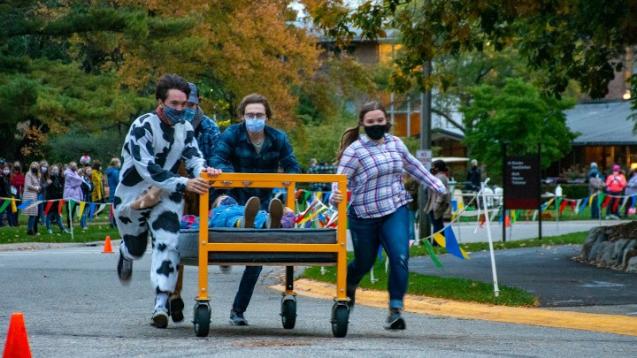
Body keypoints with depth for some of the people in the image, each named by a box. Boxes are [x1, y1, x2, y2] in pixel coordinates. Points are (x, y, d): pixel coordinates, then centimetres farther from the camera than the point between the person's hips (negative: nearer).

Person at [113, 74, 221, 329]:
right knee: (136, 249, 17)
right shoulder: (143, 127, -23)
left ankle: (161, 304, -21)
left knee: (167, 243, -19)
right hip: (132, 197, -3)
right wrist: (183, 184, -43)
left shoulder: (185, 128, -4)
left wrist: (202, 169, -32)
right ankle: (126, 254, 56)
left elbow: (193, 156, -5)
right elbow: (147, 168, -32)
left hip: (166, 198, 3)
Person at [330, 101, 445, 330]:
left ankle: (395, 309, -11)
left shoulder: (395, 143, 6)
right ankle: (348, 286, 47)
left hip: (396, 211, 3)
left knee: (400, 257, -17)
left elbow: (413, 166, 22)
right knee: (364, 262, 12)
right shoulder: (355, 150, -10)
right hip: (364, 216, -3)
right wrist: (336, 196, -36)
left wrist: (438, 186, 25)